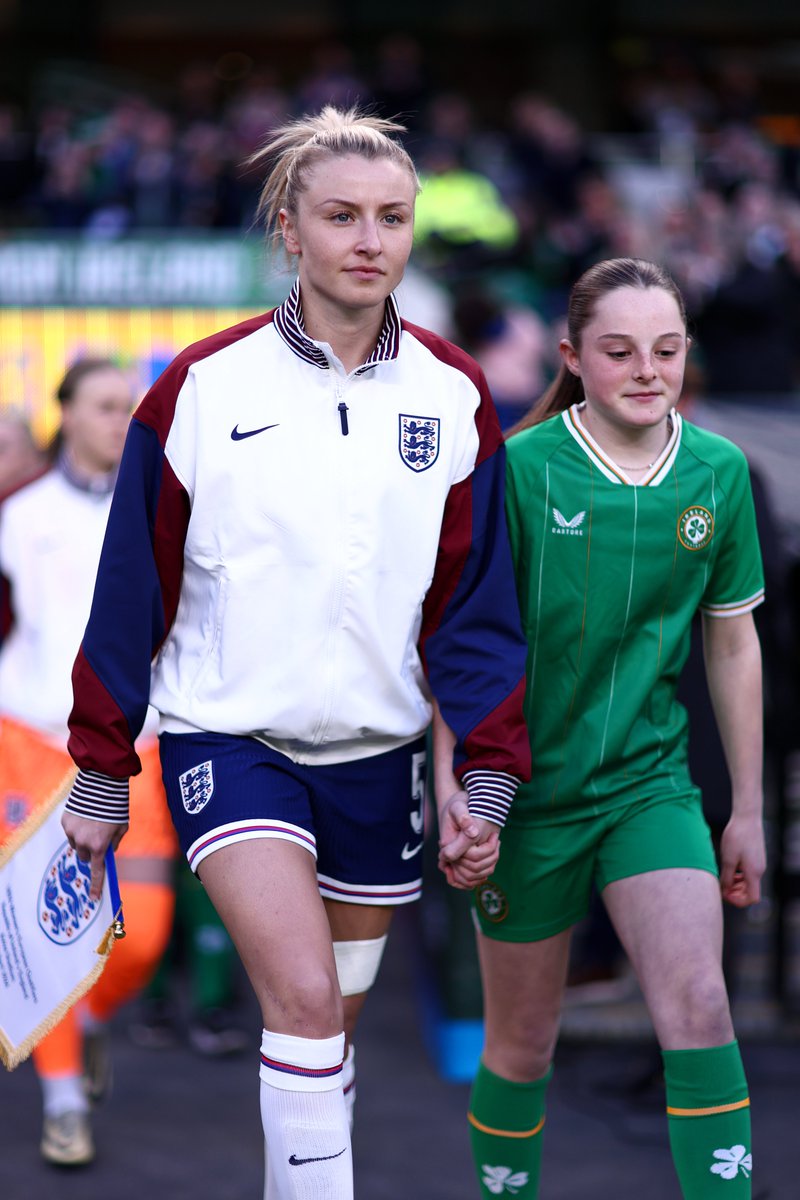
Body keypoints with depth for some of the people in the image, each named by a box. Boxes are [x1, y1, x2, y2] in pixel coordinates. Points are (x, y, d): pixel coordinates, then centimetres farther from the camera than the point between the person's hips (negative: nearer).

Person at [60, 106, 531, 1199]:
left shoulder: (455, 399, 1)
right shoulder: (201, 391, -7)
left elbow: (477, 605, 5)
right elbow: (132, 591, 0)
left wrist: (484, 779, -2)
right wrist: (101, 777, 3)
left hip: (377, 752, 3)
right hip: (228, 737, -3)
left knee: (331, 1028, 12)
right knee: (304, 998, -21)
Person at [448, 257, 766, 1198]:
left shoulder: (718, 473, -2)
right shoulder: (518, 468, -13)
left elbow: (732, 643, 9)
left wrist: (748, 809, 12)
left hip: (649, 783, 2)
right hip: (527, 790, -2)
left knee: (698, 1007, -17)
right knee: (523, 1043, 9)